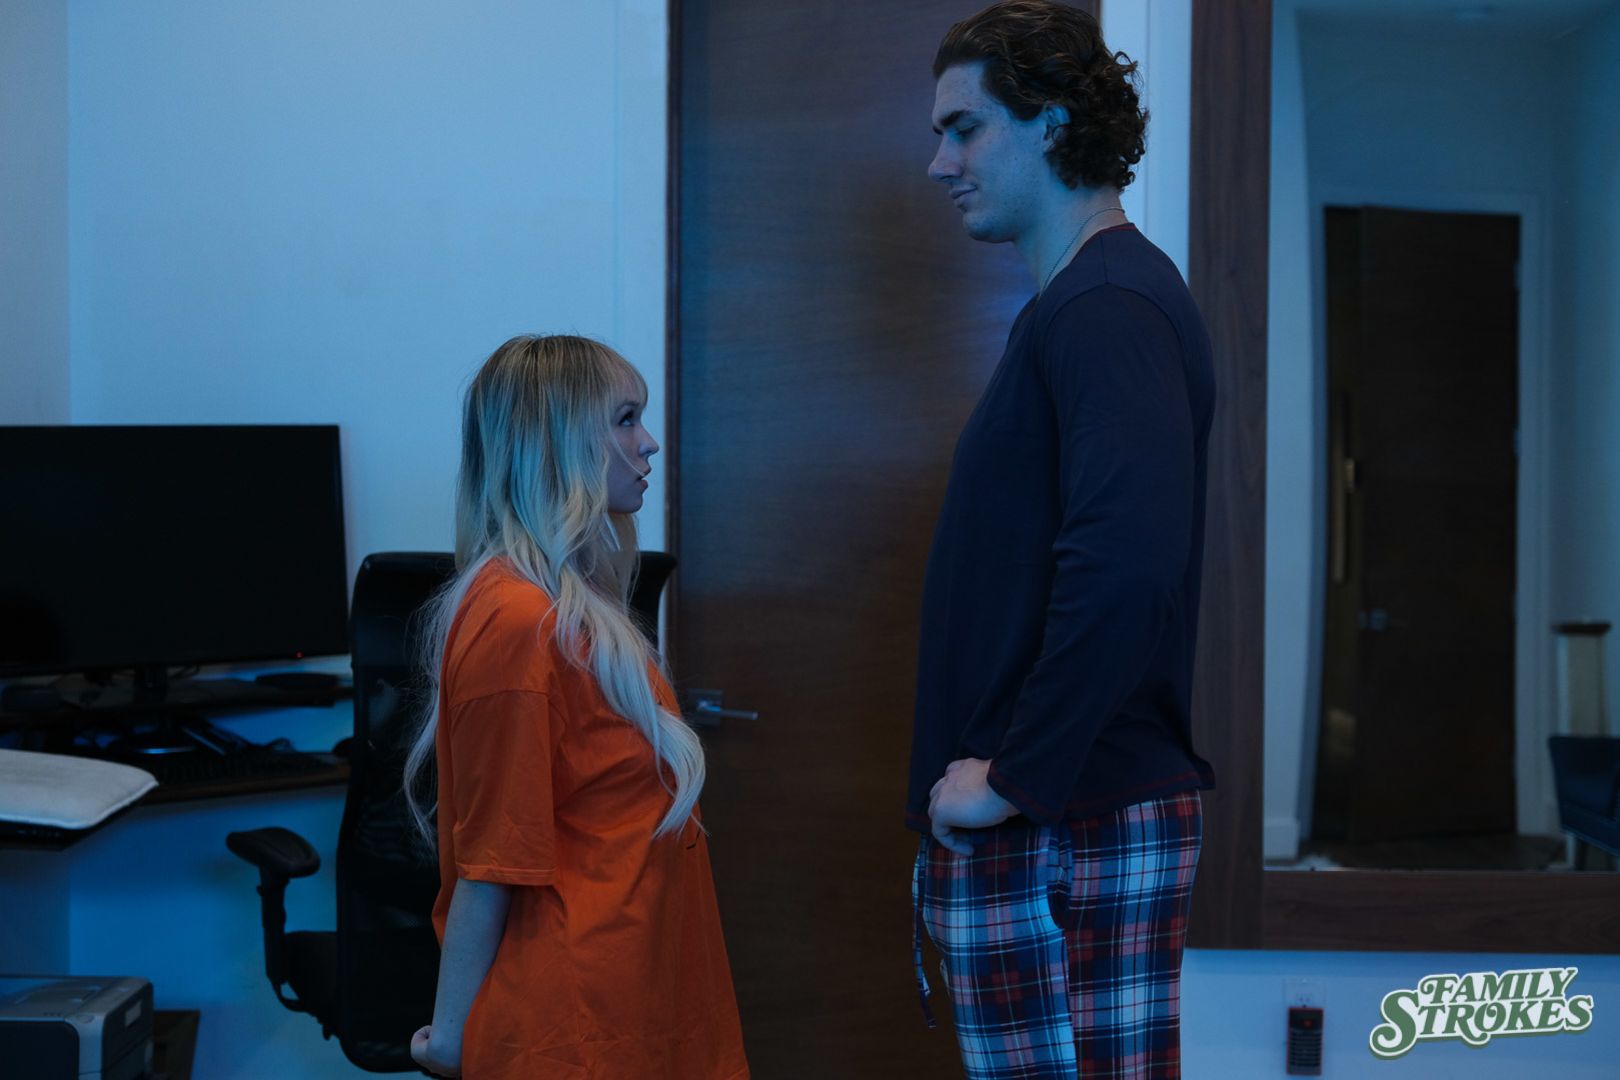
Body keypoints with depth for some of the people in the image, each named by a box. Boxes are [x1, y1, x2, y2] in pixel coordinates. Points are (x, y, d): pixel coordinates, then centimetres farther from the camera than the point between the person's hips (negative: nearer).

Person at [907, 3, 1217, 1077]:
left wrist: (1016, 779, -21)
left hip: (1064, 827, -10)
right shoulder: (1085, 300, 18)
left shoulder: (1105, 309, -15)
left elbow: (1124, 568, -29)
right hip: (1086, 805, 10)